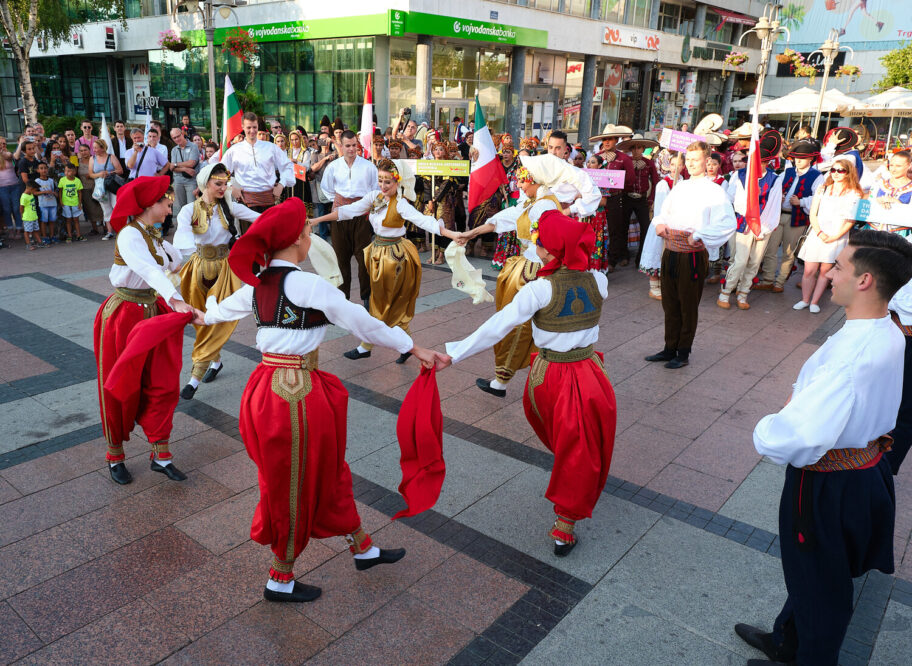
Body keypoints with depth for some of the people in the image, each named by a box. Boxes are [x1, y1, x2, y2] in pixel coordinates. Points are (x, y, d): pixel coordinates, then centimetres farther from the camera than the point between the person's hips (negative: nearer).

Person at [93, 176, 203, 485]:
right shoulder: (129, 235, -20)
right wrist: (176, 301, -52)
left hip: (154, 312, 8)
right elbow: (149, 270, -37)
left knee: (162, 385, 7)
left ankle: (160, 455, 16)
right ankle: (115, 456, 24)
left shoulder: (153, 235, 8)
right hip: (124, 317, -8)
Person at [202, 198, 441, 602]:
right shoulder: (306, 284, -17)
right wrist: (414, 349, -6)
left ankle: (363, 548, 38)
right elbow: (363, 323, -15)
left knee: (327, 470, 20)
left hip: (266, 385, 8)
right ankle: (281, 580, 29)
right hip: (297, 393, -8)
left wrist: (206, 313, 49)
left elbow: (215, 313, 25)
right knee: (295, 484, 9)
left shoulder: (256, 285, 6)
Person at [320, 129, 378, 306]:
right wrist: (336, 200, 15)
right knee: (341, 255, 5)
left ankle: (367, 296, 4)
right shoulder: (333, 167, 7)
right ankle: (342, 295, 14)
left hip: (361, 212, -2)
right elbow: (325, 187, 23)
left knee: (363, 254, -5)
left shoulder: (368, 166, 1)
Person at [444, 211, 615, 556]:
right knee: (581, 452, 13)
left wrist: (453, 352, -19)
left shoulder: (538, 290, -20)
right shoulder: (597, 281, -8)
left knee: (563, 442, 26)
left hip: (548, 376, -1)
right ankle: (565, 525, 19)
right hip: (587, 370, 1)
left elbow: (497, 327, -22)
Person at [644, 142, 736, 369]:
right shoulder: (679, 188, 14)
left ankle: (683, 353, 18)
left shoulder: (714, 191, -6)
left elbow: (728, 224, -18)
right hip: (671, 252, 6)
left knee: (688, 306, 5)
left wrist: (698, 235, -21)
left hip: (693, 255, -6)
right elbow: (664, 212, 23)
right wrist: (659, 224, 1)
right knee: (670, 304, 13)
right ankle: (669, 348, 26)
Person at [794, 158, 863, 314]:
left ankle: (814, 302, 10)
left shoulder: (854, 194, 3)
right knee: (809, 271, -2)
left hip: (837, 238, -1)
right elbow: (813, 214, 5)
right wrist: (820, 233, -9)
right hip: (817, 235, 2)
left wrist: (835, 236, -12)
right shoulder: (822, 189, 10)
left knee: (825, 271, 2)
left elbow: (851, 220, -2)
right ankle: (805, 300, 12)